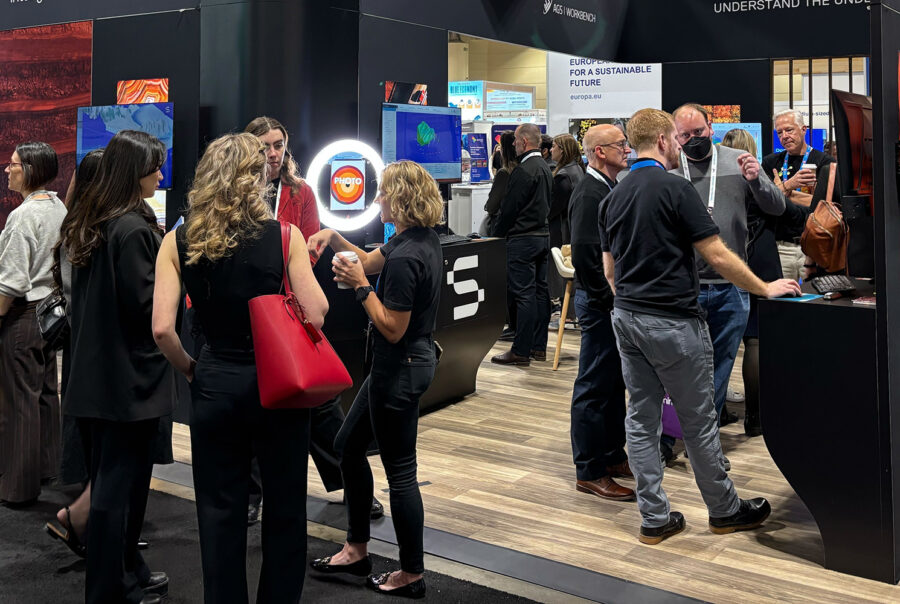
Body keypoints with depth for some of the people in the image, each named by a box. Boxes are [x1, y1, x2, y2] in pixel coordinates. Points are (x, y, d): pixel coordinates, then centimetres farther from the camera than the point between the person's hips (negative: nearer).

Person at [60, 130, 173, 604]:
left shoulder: (88, 223, 10)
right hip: (130, 375, -9)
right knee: (120, 484, 0)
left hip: (94, 371, 9)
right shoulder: (133, 229, -18)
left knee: (110, 478, 16)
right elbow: (147, 304, -20)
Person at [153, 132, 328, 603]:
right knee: (284, 508, 16)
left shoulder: (177, 242, -5)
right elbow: (316, 316, -14)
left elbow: (162, 328, -11)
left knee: (219, 511, 14)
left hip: (215, 386, 2)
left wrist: (189, 369, 6)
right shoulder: (285, 237, -10)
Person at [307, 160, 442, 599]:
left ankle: (411, 574, 19)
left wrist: (360, 286, -18)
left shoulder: (406, 258, -26)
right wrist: (333, 237, 5)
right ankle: (357, 550, 33)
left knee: (400, 470, 3)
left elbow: (392, 329, -24)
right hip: (405, 363, 11)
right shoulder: (422, 239, 5)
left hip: (400, 370, -11)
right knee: (349, 444, 21)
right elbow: (370, 261, 19)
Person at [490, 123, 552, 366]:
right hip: (543, 235, 9)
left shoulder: (523, 171, -16)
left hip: (523, 239, -9)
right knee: (540, 290, 11)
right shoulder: (545, 169, 14)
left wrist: (498, 234, -4)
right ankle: (539, 346, 18)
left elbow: (509, 207, -15)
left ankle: (521, 351, -4)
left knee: (524, 295, -7)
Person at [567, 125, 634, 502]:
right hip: (599, 302, -10)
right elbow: (584, 255, -24)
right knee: (595, 386, -2)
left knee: (615, 382, 18)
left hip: (616, 300, 10)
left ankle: (613, 455, 31)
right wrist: (610, 298, -19)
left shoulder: (611, 189, 14)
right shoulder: (589, 194, -17)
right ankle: (589, 472, 7)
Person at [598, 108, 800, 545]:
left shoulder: (613, 197, 9)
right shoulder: (676, 189, -14)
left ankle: (654, 518, 15)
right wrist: (765, 289, -2)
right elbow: (717, 256, -14)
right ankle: (725, 511, 23)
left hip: (625, 317, 7)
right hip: (673, 321, -7)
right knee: (698, 422, 7)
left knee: (641, 418, 9)